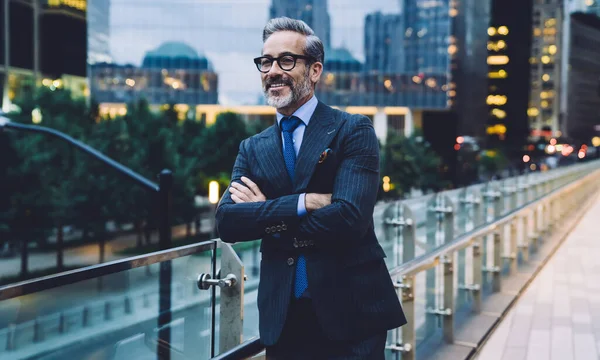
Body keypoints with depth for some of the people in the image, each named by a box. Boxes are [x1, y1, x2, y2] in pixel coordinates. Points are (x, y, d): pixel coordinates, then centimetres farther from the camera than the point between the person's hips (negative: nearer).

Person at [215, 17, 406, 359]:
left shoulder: (354, 130, -5)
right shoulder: (252, 148, 9)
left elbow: (349, 218, -19)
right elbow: (226, 222, -6)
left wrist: (266, 217, -9)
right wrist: (304, 203, -18)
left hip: (350, 313, -4)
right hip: (282, 317, 4)